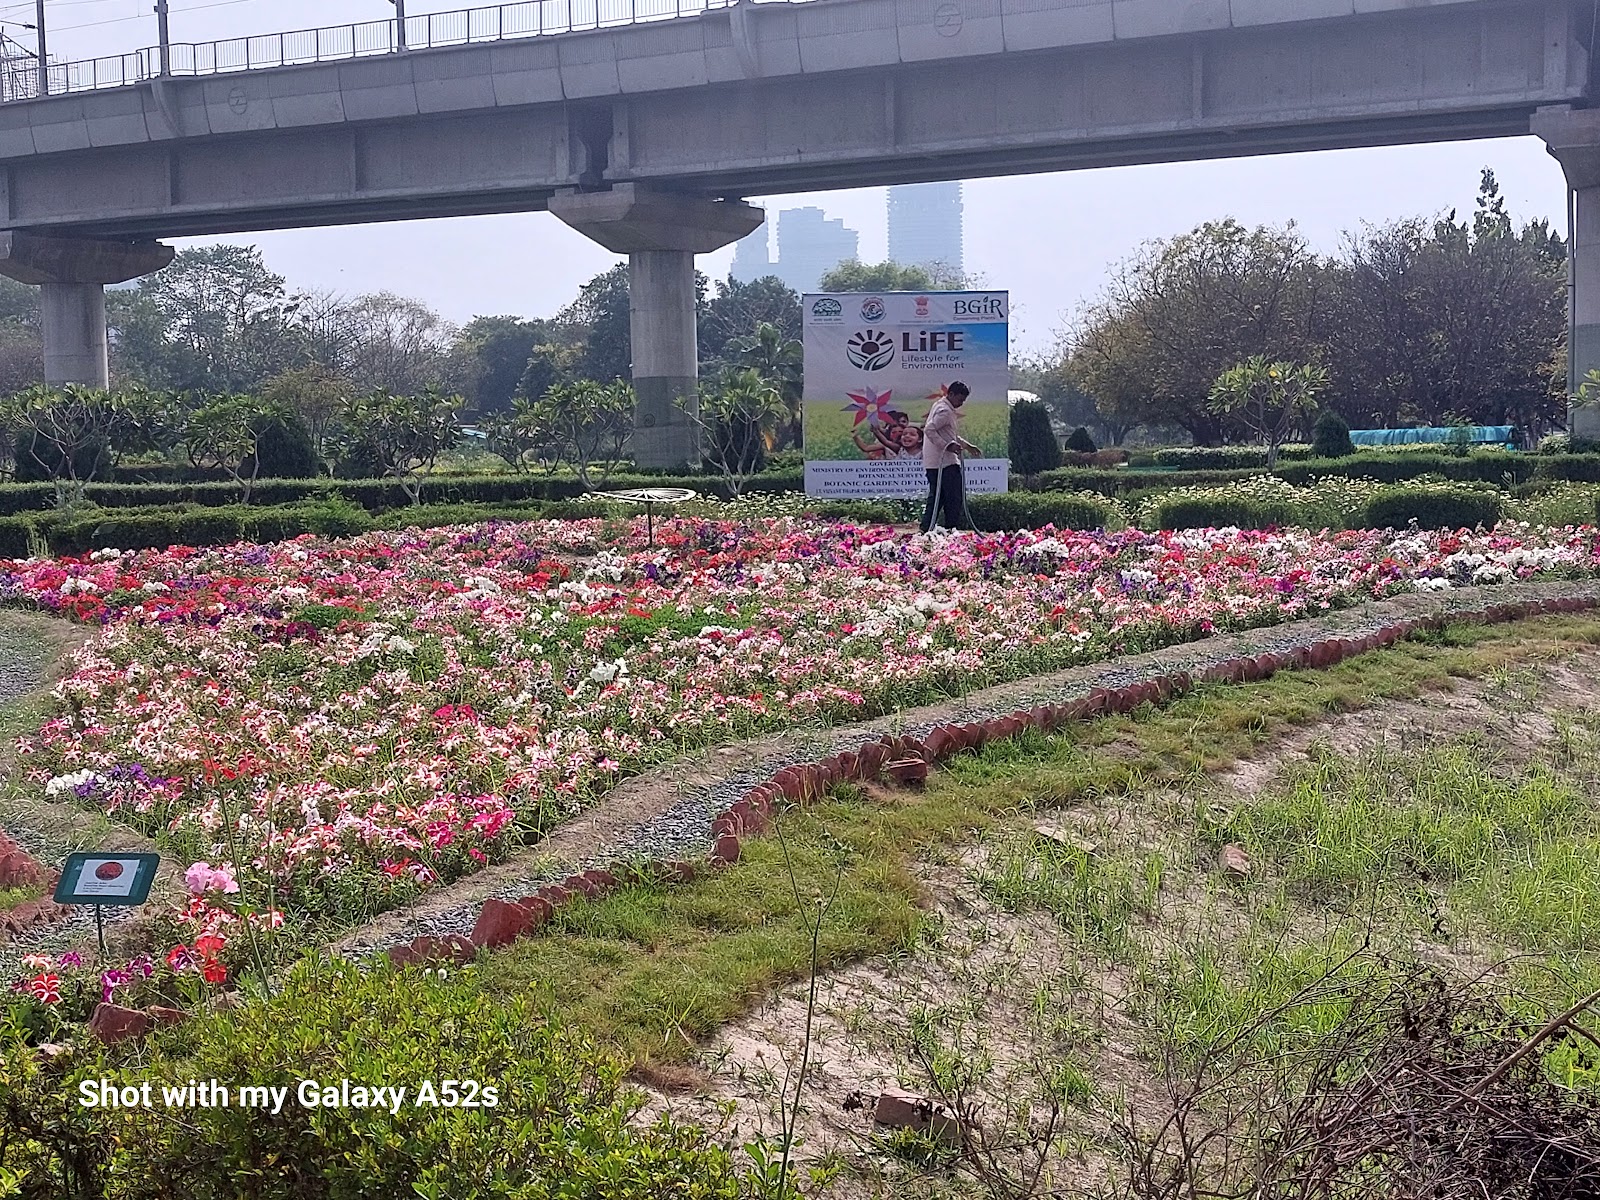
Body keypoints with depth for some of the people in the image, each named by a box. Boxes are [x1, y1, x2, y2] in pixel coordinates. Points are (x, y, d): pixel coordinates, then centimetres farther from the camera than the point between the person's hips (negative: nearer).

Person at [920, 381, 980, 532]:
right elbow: (929, 430, -25)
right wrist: (948, 446, -27)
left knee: (936, 499, 12)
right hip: (944, 463, -11)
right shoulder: (945, 411, -13)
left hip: (934, 463, 11)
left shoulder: (943, 407, 20)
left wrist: (966, 445, 25)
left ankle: (925, 531, 11)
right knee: (956, 499, -8)